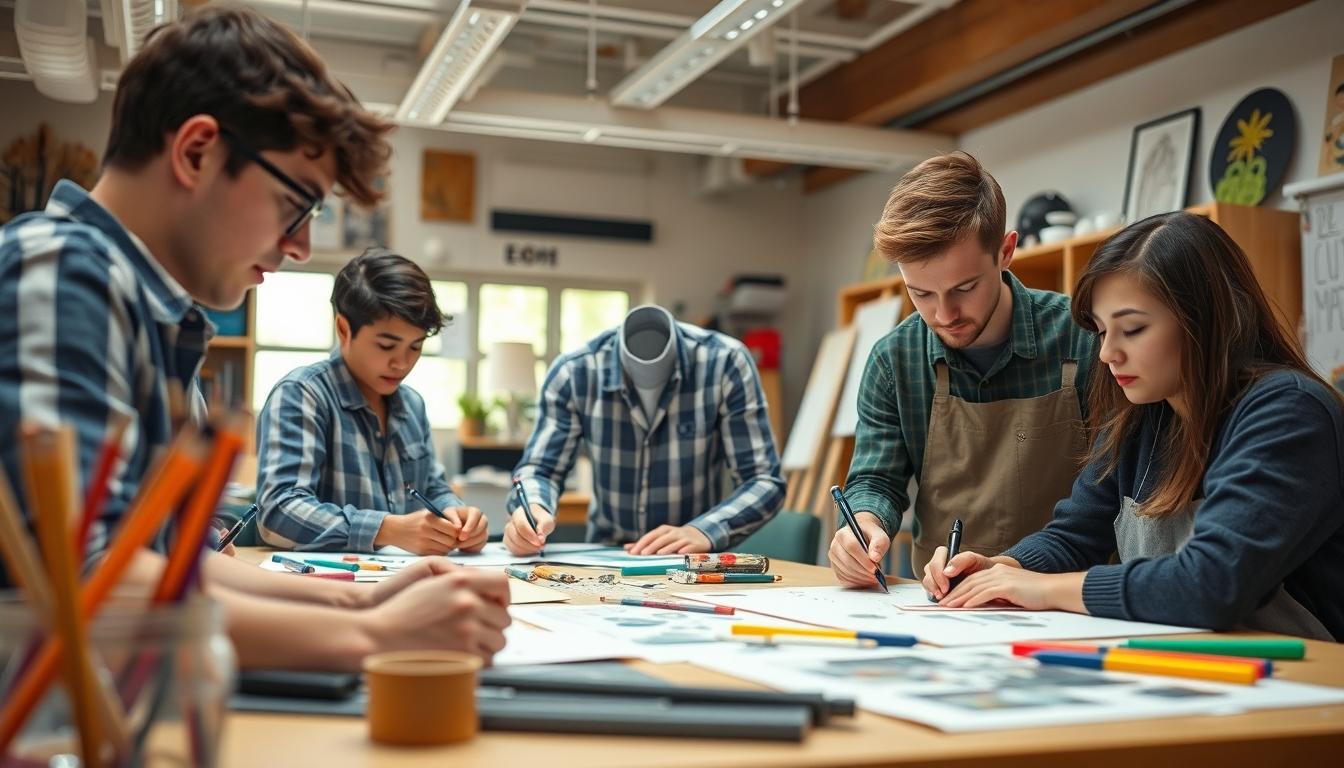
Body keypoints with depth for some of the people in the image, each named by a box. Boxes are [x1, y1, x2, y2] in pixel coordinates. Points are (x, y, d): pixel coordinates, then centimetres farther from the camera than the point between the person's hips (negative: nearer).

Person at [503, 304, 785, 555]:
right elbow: (539, 469, -7)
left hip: (692, 560, -1)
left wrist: (703, 531, -34)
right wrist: (532, 509, -30)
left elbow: (765, 481, -16)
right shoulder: (573, 372, -15)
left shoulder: (725, 361, -19)